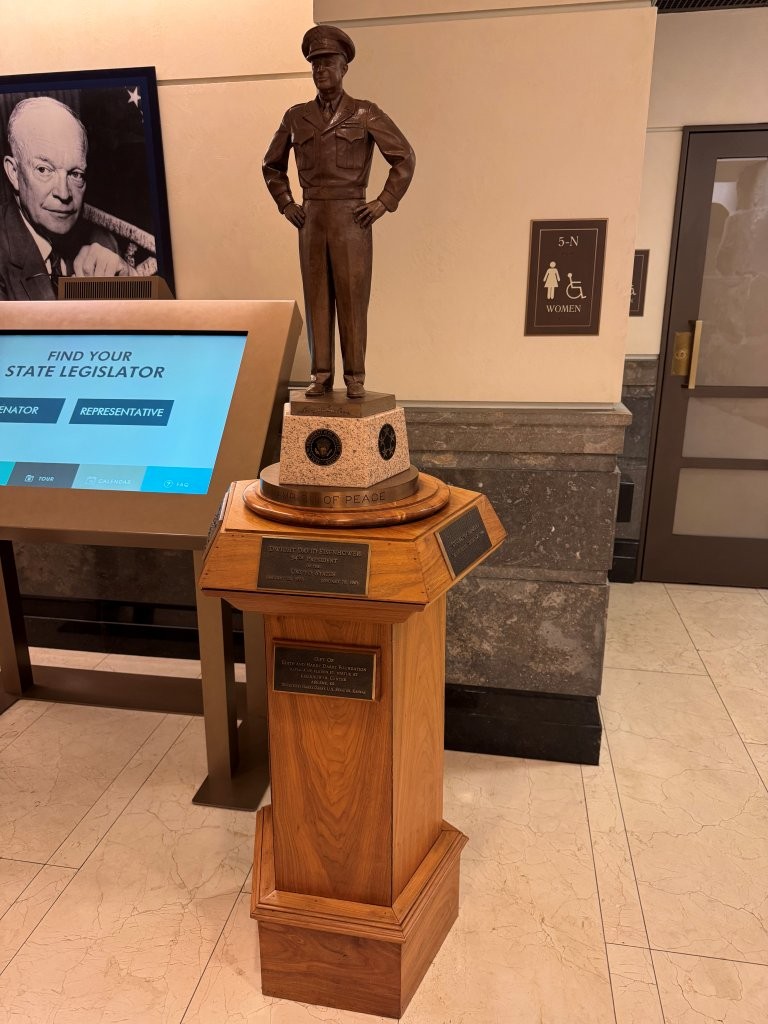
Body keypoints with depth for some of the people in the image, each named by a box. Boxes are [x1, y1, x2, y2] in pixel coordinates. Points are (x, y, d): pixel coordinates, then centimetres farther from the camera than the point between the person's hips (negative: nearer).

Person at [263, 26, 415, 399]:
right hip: (312, 220, 4)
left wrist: (384, 203, -8)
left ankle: (355, 378, 2)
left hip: (351, 219, -3)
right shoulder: (296, 116, 11)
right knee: (317, 299, 2)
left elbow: (404, 158, -1)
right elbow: (272, 164, 23)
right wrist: (286, 205, 9)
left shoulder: (365, 113, 0)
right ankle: (321, 377, 8)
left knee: (352, 299, -5)